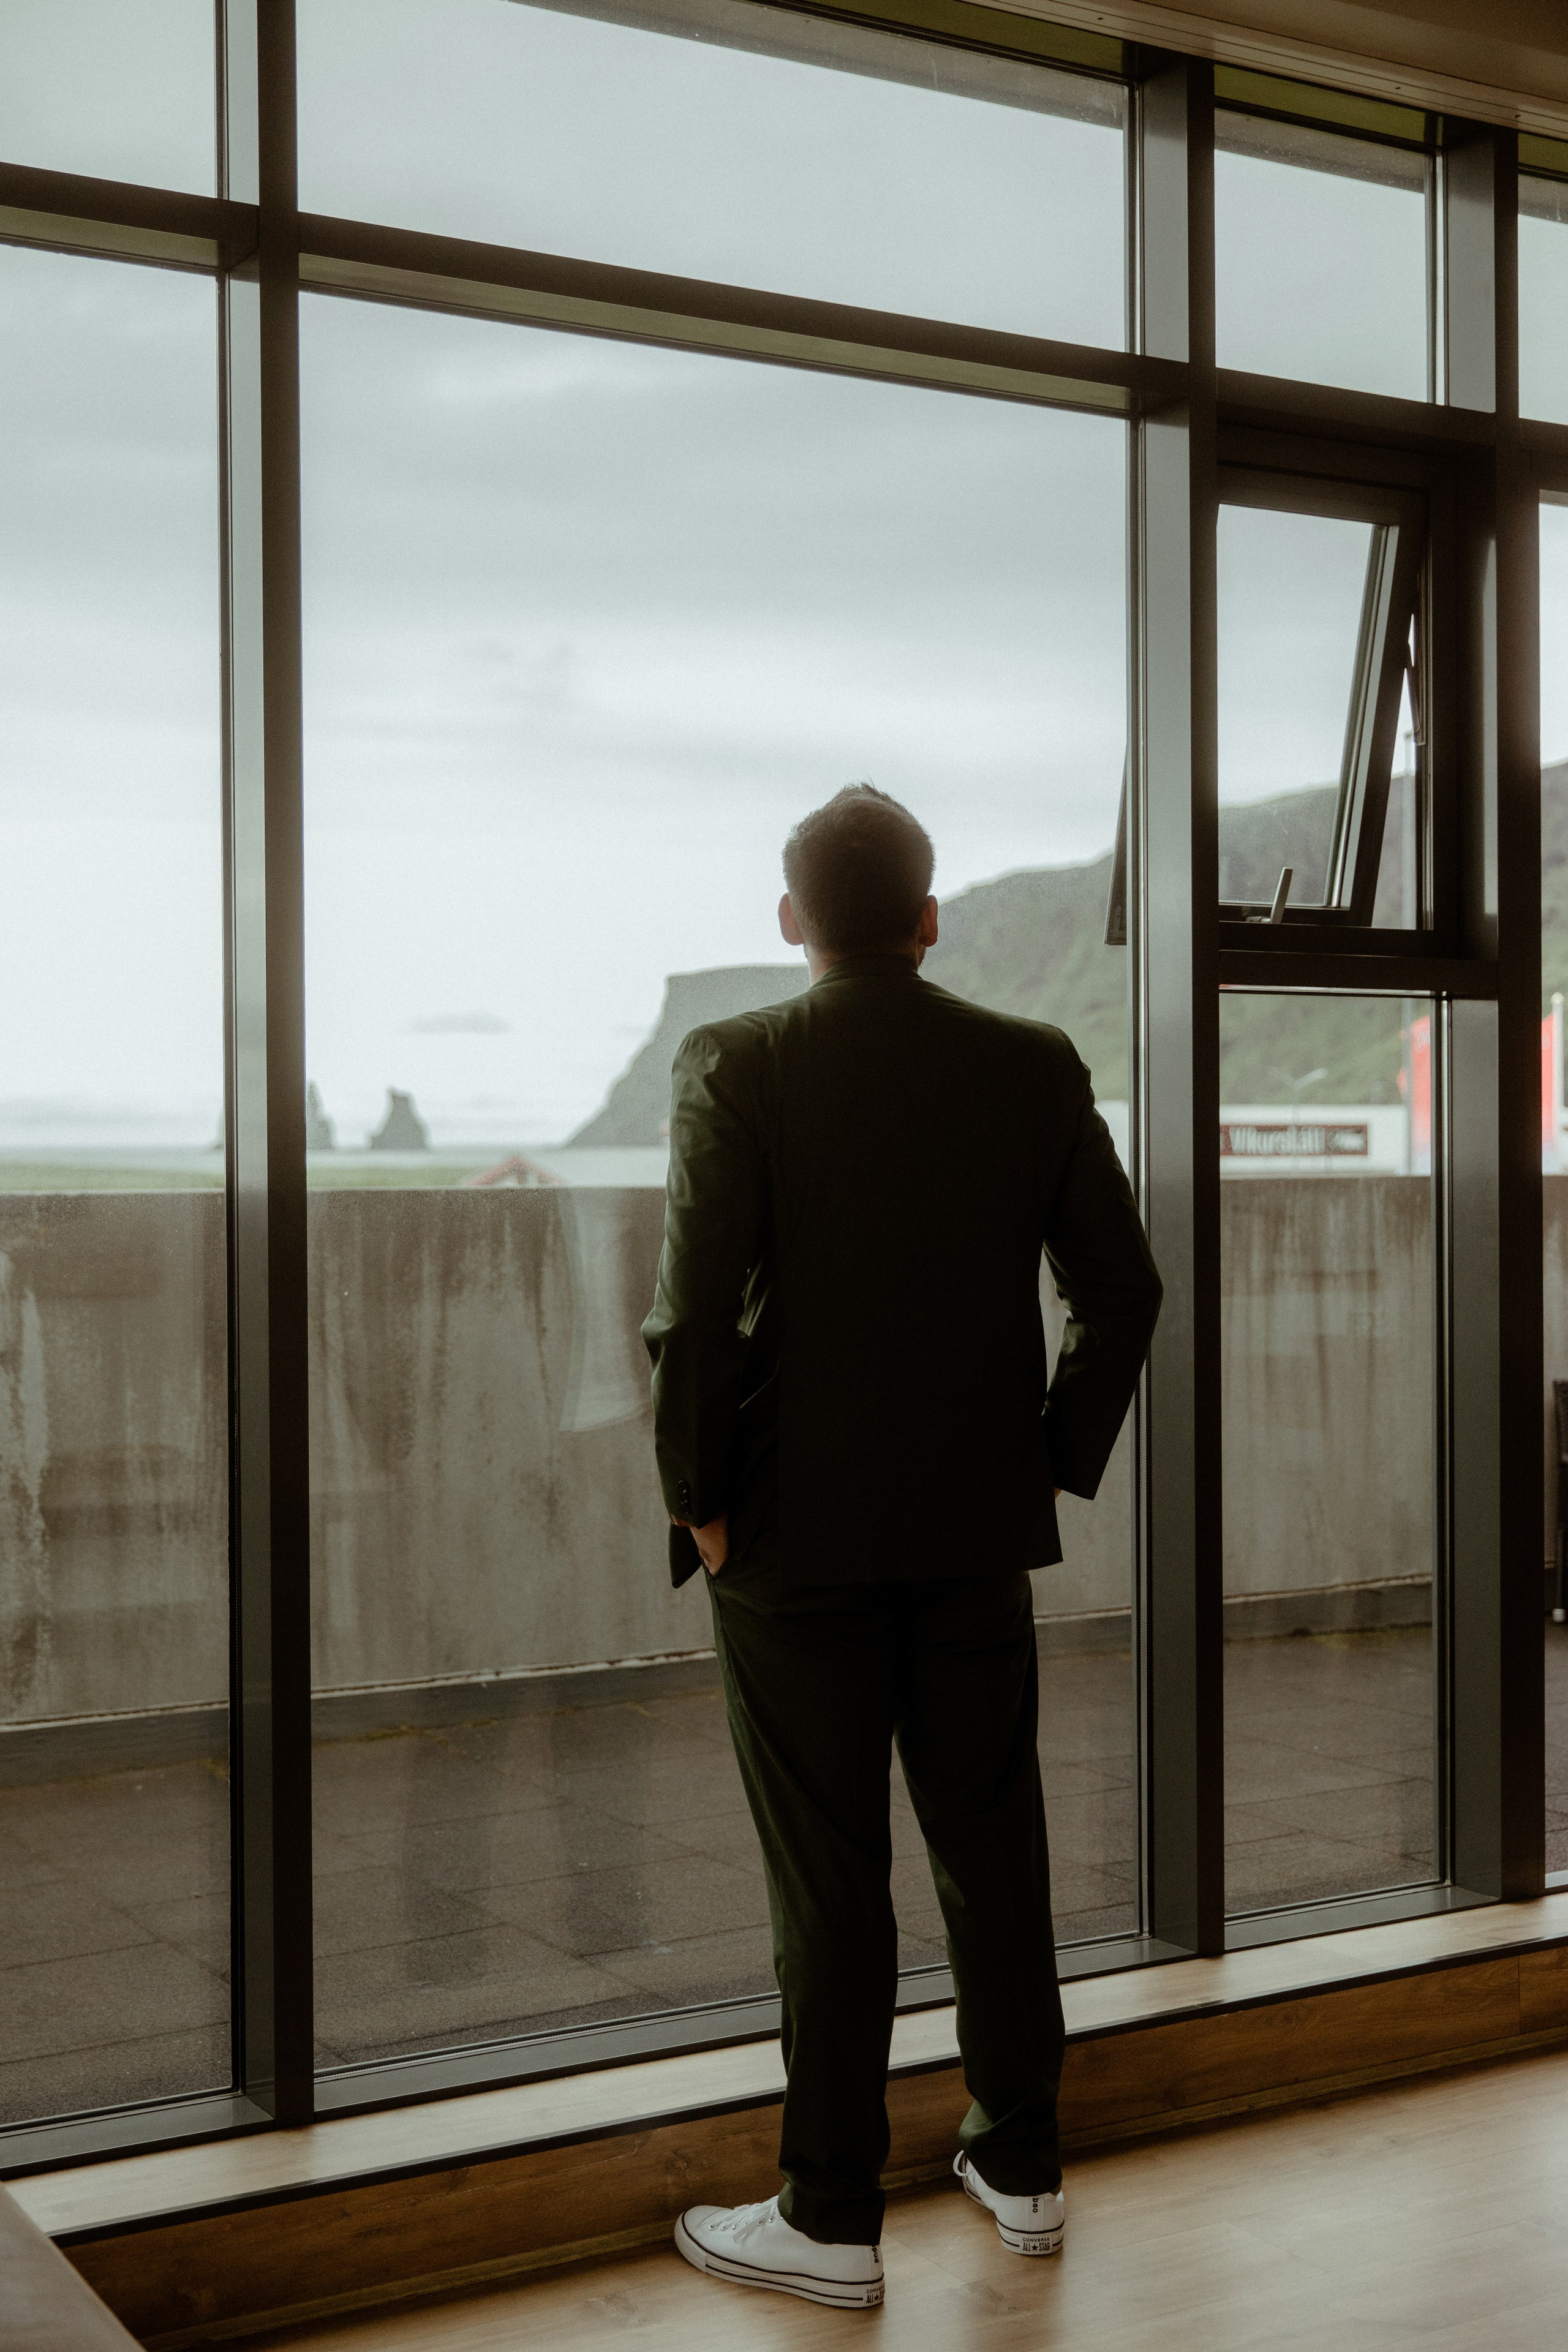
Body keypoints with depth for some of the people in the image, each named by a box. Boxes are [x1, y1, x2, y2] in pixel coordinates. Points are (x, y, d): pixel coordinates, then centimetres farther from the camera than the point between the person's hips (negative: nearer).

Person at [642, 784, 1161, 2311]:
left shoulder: (737, 1067, -10)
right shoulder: (1035, 1068, 2)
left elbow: (696, 1310, -16)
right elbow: (1122, 1289, 3)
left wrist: (698, 1498, -4)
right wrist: (1058, 1462, 11)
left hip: (797, 1535, -3)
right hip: (980, 1528, 4)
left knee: (827, 1882, 4)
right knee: (994, 1850, 15)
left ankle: (831, 2221, 14)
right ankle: (1021, 2168, 28)